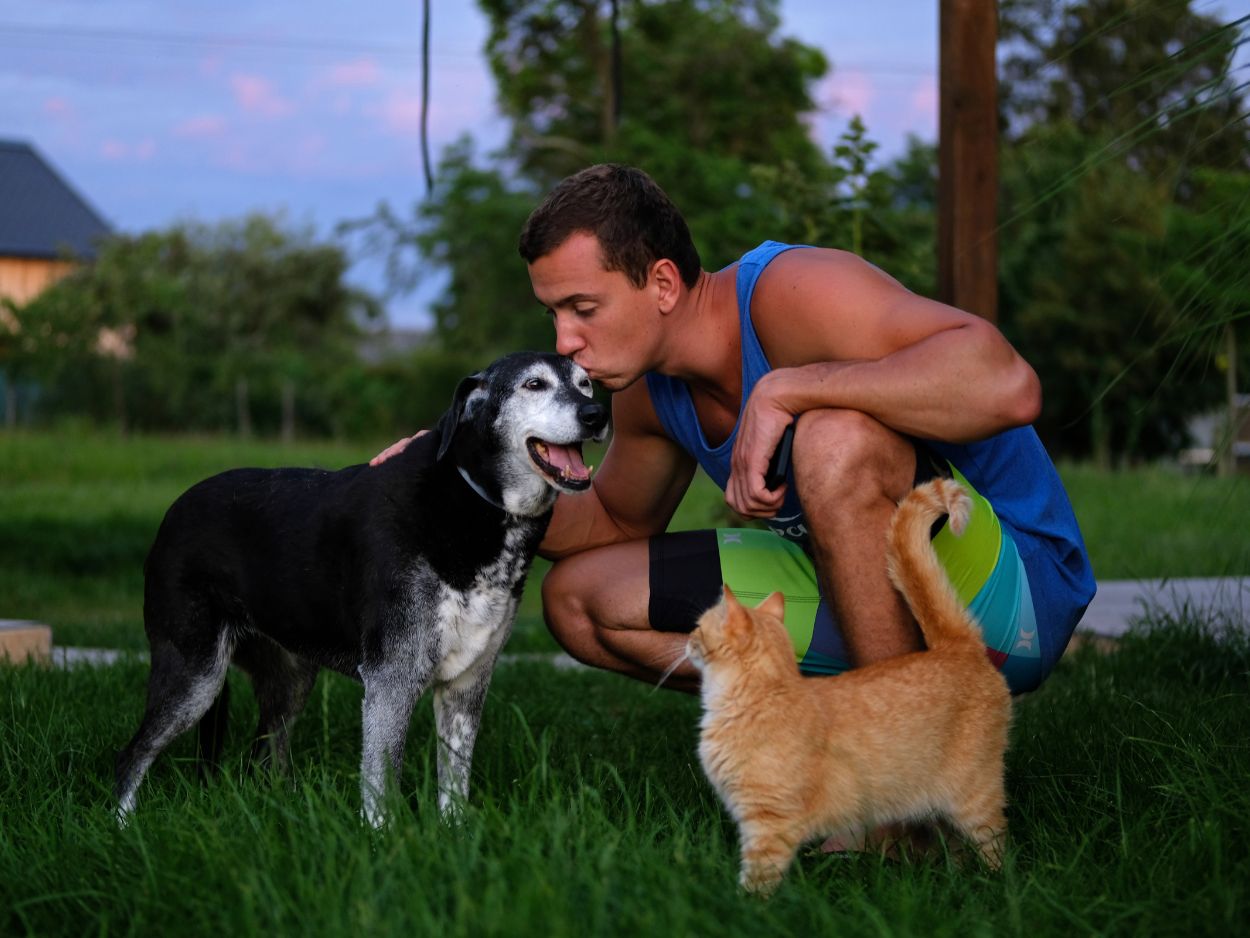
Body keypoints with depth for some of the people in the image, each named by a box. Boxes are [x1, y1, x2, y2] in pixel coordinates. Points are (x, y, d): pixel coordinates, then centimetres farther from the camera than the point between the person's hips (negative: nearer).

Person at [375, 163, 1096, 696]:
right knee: (579, 600, 6)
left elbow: (1007, 386, -39)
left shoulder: (789, 291, -24)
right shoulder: (649, 390, 2)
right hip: (855, 592, 8)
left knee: (837, 436, -38)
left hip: (1010, 590, -8)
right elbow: (619, 523, 23)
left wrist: (787, 387, -37)